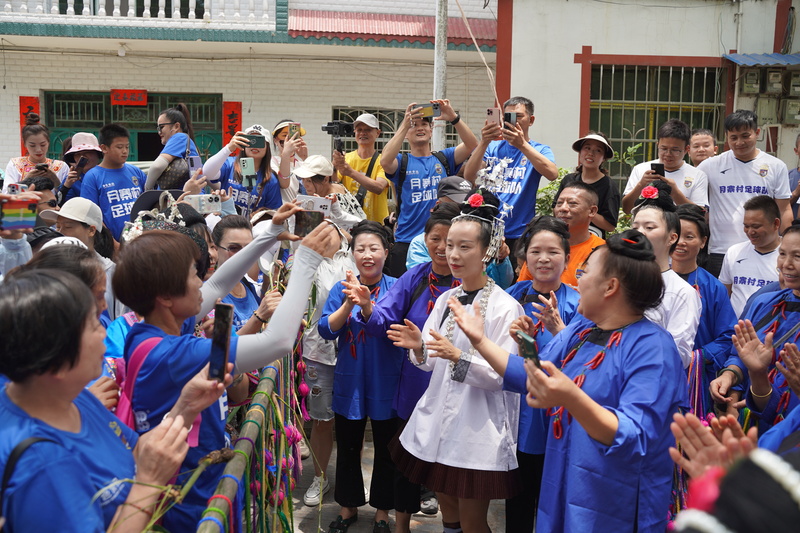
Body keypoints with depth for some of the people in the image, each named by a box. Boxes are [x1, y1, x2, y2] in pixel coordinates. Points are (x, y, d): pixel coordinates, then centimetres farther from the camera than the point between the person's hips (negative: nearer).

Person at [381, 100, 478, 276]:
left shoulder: (444, 158, 12)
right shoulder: (402, 162, 6)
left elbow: (472, 145, -3)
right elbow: (385, 161, -17)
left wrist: (453, 118, -18)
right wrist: (405, 124, -20)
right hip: (407, 243, -1)